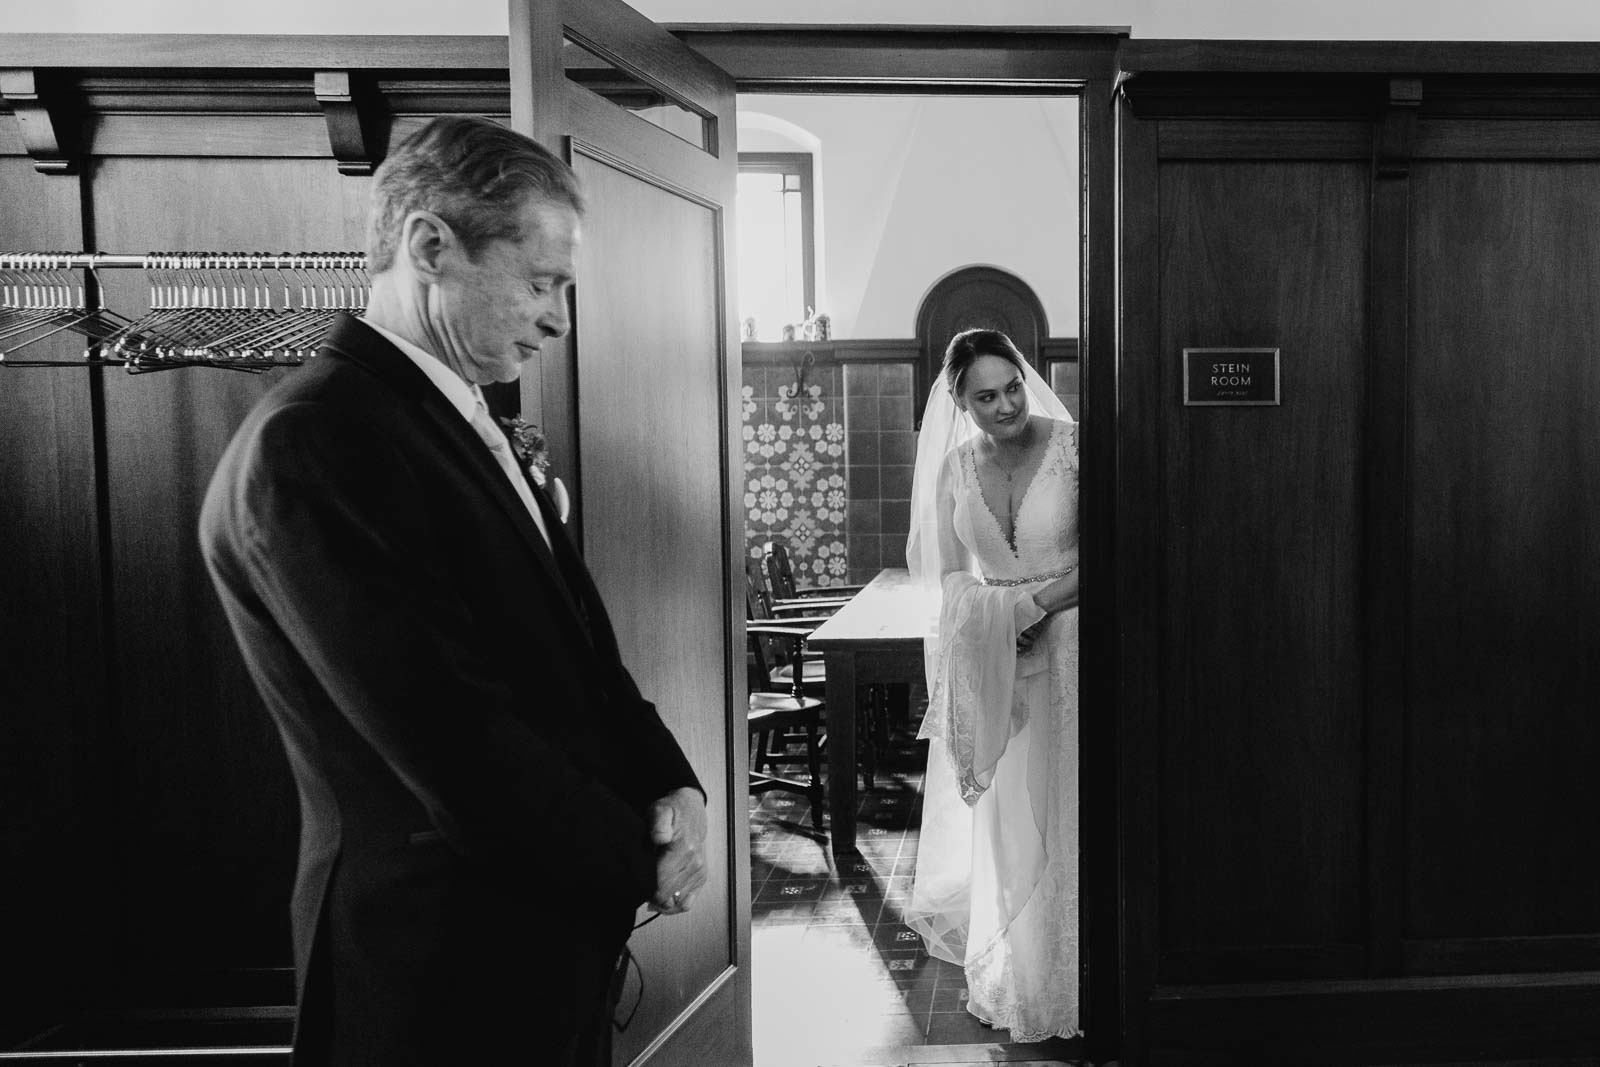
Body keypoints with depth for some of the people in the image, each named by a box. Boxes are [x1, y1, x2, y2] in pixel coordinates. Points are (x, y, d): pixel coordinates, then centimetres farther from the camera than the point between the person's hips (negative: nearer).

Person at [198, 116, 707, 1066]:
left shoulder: (464, 423, 9)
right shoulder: (308, 448, -21)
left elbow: (577, 646, 11)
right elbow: (454, 747, -24)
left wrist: (673, 788, -4)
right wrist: (642, 857, -13)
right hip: (450, 964, -8)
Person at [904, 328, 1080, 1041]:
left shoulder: (1071, 447, -10)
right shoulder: (956, 466, 2)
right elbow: (948, 572, 9)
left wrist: (1037, 603, -17)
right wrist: (989, 612, -10)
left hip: (1064, 646, -3)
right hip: (988, 660, 4)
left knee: (1058, 814, 3)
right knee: (999, 817, 13)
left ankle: (1058, 977, 22)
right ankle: (1008, 974, 31)